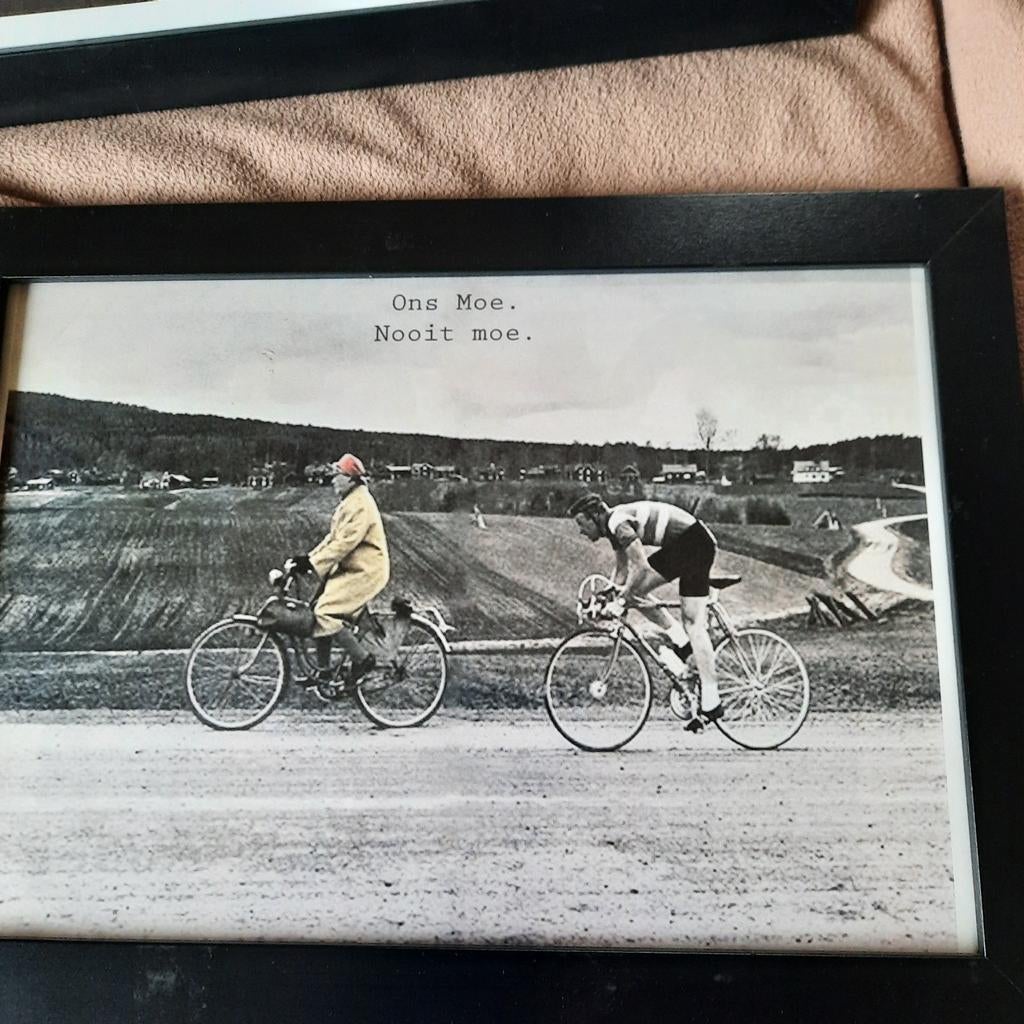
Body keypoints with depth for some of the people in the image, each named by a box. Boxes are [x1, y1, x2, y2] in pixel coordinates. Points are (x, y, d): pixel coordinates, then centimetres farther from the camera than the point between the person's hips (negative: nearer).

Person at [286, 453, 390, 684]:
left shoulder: (360, 505, -18)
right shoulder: (349, 502, 15)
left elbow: (343, 544, -24)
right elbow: (332, 537, 17)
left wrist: (311, 564, -23)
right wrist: (308, 558, 7)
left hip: (364, 572, -10)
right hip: (350, 569, 10)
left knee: (325, 613, -19)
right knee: (319, 612, 7)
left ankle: (363, 659, -6)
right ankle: (323, 671, 19)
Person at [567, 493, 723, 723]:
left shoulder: (618, 522, -18)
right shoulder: (612, 525, 13)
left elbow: (641, 567, -24)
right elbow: (622, 571, 24)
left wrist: (621, 600, -13)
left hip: (693, 542, -10)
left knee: (635, 588, -8)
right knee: (692, 623, 7)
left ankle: (678, 638, 2)